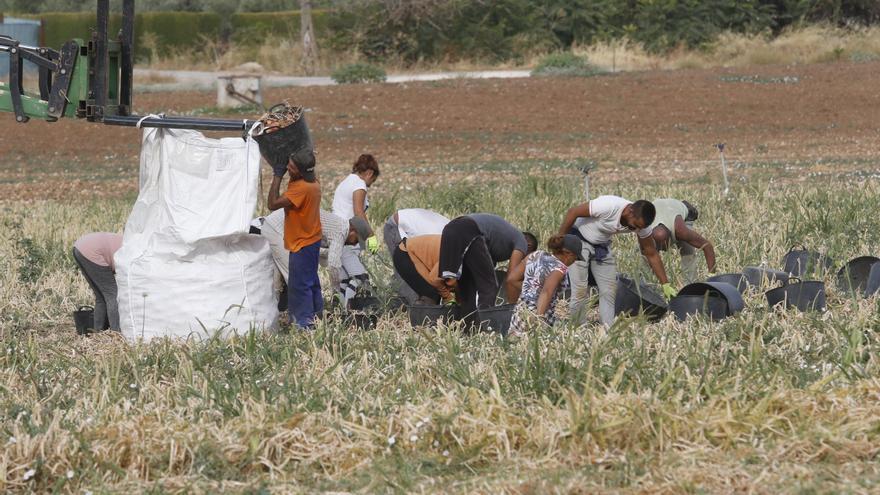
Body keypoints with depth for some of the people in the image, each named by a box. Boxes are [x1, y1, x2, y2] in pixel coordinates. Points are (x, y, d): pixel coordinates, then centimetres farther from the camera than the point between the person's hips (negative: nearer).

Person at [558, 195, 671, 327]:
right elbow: (572, 212, -25)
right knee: (580, 290, -12)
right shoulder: (609, 206, -35)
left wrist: (665, 284, -7)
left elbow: (651, 254, -3)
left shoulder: (641, 222, -15)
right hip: (578, 240, -6)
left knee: (610, 290, -3)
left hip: (602, 245, 6)